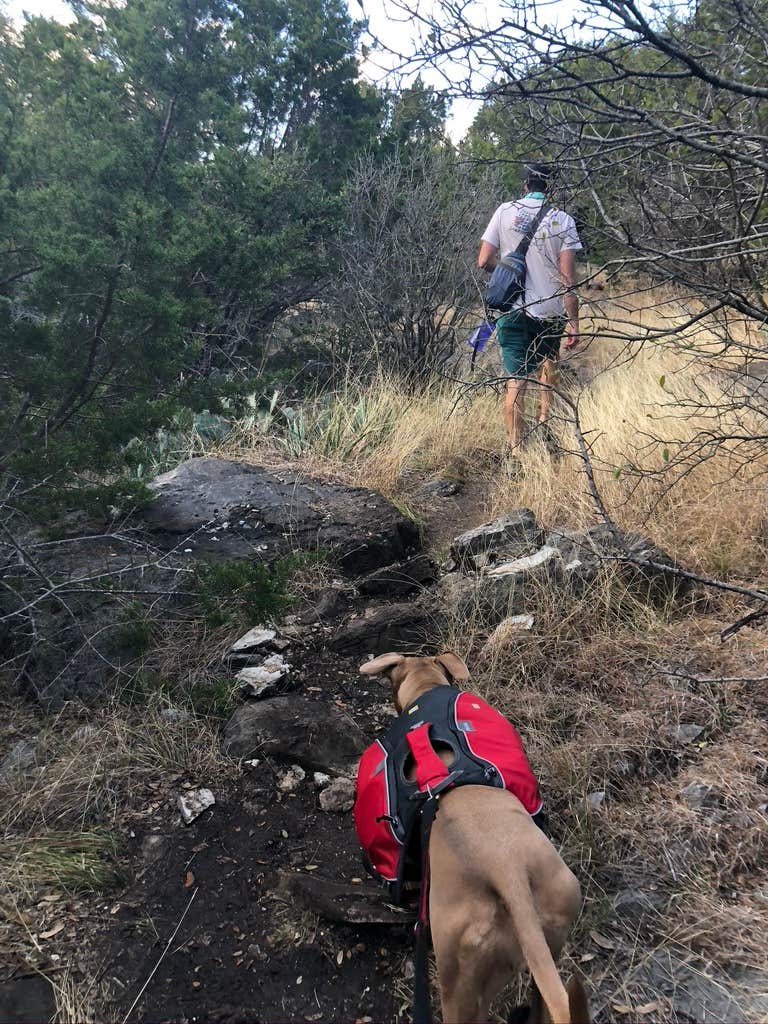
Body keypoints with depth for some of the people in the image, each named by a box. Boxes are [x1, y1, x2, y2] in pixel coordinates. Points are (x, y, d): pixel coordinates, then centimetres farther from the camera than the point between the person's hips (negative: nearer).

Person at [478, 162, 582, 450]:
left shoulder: (505, 211, -1)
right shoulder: (563, 220, -3)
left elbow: (484, 261, -2)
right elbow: (568, 279, -8)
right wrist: (573, 323, -3)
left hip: (512, 310, 0)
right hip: (550, 311, 1)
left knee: (516, 380, 1)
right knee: (548, 360, 29)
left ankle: (515, 448, 1)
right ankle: (545, 417, 40)